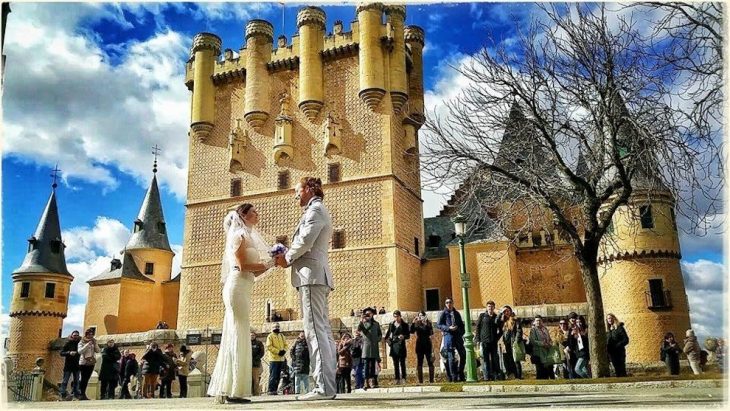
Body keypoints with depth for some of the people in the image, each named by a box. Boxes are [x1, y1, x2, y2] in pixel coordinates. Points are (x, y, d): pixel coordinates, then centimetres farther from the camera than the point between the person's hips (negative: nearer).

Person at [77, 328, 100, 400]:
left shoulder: (93, 342, 13)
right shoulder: (81, 342, 1)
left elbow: (98, 350, 3)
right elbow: (79, 351, -13)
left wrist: (95, 343, -9)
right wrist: (88, 344, -17)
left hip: (91, 362, 4)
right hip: (83, 362, -4)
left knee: (87, 379, 4)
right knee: (83, 378, -7)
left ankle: (83, 394, 8)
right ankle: (82, 394, -4)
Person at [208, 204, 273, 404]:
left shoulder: (247, 236, 24)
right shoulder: (239, 235, -4)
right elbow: (243, 266, -14)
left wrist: (269, 263, 7)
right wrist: (268, 264, -5)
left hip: (242, 289, 9)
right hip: (237, 288, -9)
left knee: (233, 337, 7)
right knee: (239, 337, -11)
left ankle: (225, 390, 10)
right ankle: (234, 390, -10)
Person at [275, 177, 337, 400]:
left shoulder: (315, 209, -4)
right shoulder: (319, 211, 27)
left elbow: (305, 241, -17)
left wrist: (287, 258, -1)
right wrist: (289, 258, 11)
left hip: (311, 274, -10)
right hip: (318, 276, 10)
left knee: (315, 331, -13)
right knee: (323, 331, 6)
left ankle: (323, 387, -15)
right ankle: (328, 385, 7)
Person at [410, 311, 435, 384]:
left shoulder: (428, 323, 2)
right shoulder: (416, 324, 5)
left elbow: (431, 333, -12)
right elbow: (411, 331, -10)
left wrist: (426, 324, -23)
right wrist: (413, 322, -21)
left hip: (427, 344, -2)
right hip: (419, 344, 2)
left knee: (430, 362, -3)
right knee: (419, 363, 3)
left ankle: (431, 380, 0)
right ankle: (420, 380, 6)